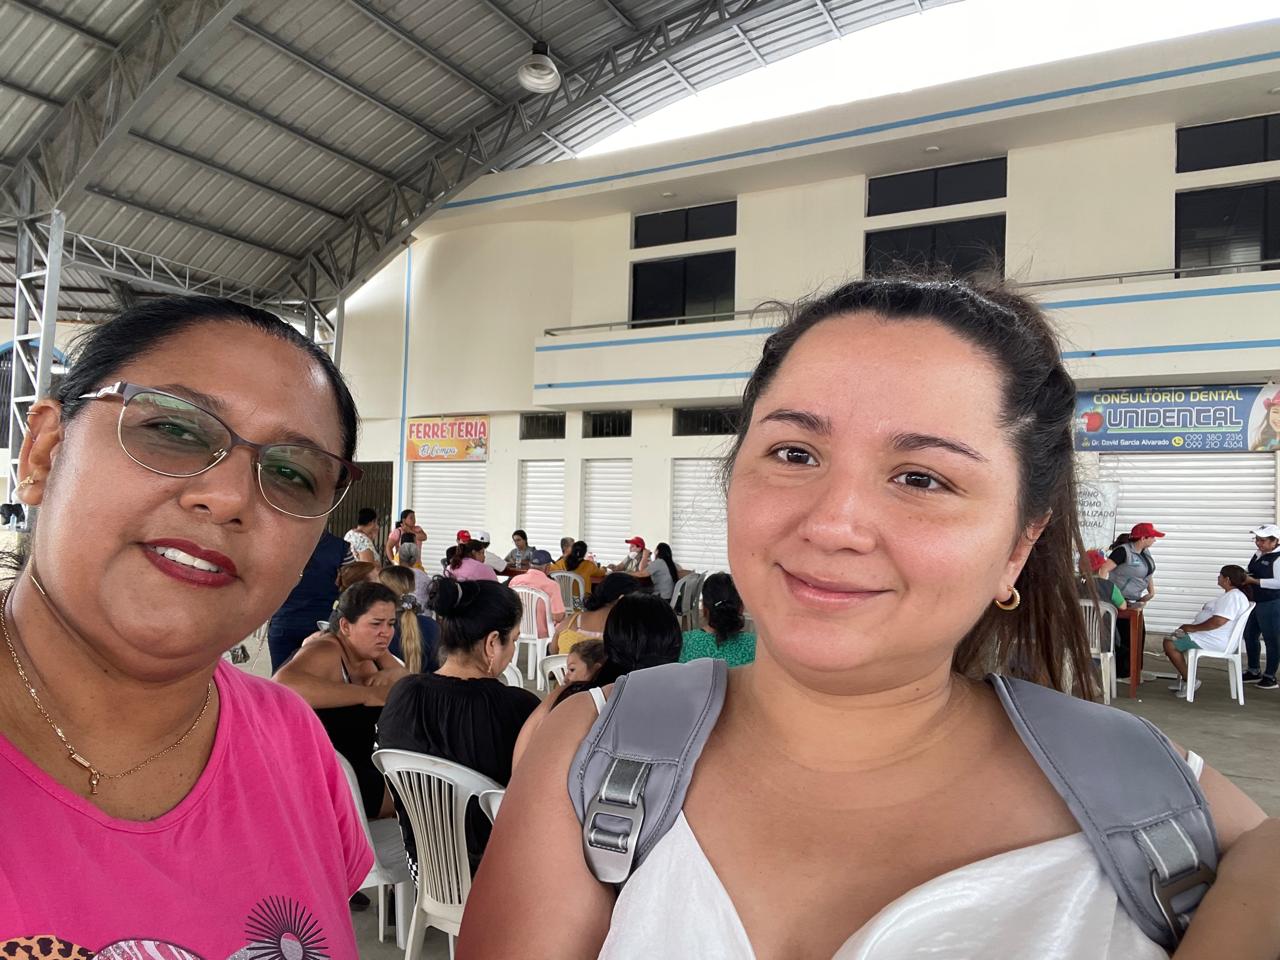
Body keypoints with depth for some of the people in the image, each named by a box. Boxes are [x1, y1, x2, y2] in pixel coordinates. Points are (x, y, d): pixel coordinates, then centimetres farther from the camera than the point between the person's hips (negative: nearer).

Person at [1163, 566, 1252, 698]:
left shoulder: (1233, 596, -20)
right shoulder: (1230, 594, 16)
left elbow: (1218, 621, -30)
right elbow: (1214, 615, 22)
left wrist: (1193, 628, -19)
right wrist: (1191, 627, 9)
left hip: (1215, 642, -12)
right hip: (1209, 636, 12)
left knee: (1169, 644, -18)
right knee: (1173, 637, 20)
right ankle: (1183, 679, 17)